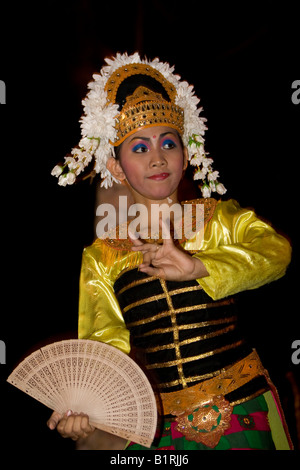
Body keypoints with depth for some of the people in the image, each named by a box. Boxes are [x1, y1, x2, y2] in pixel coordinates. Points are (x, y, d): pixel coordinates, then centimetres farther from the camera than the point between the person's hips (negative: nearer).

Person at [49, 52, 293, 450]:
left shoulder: (221, 219, -1)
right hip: (156, 422, 1)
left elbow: (275, 252, -18)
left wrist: (197, 267, -31)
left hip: (241, 411, 0)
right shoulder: (100, 257, 1)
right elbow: (106, 343, -4)